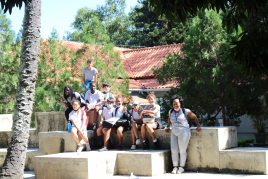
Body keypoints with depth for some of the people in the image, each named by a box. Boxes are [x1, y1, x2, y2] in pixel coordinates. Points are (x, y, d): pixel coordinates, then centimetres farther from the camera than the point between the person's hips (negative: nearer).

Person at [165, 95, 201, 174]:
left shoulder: (185, 111, -5)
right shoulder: (170, 112, 10)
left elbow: (194, 117, 5)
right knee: (174, 150, -1)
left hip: (183, 133, -5)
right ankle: (175, 167, 8)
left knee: (182, 150, -1)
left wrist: (198, 126, 3)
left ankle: (181, 167, 9)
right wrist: (168, 127, 26)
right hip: (174, 133, 5)